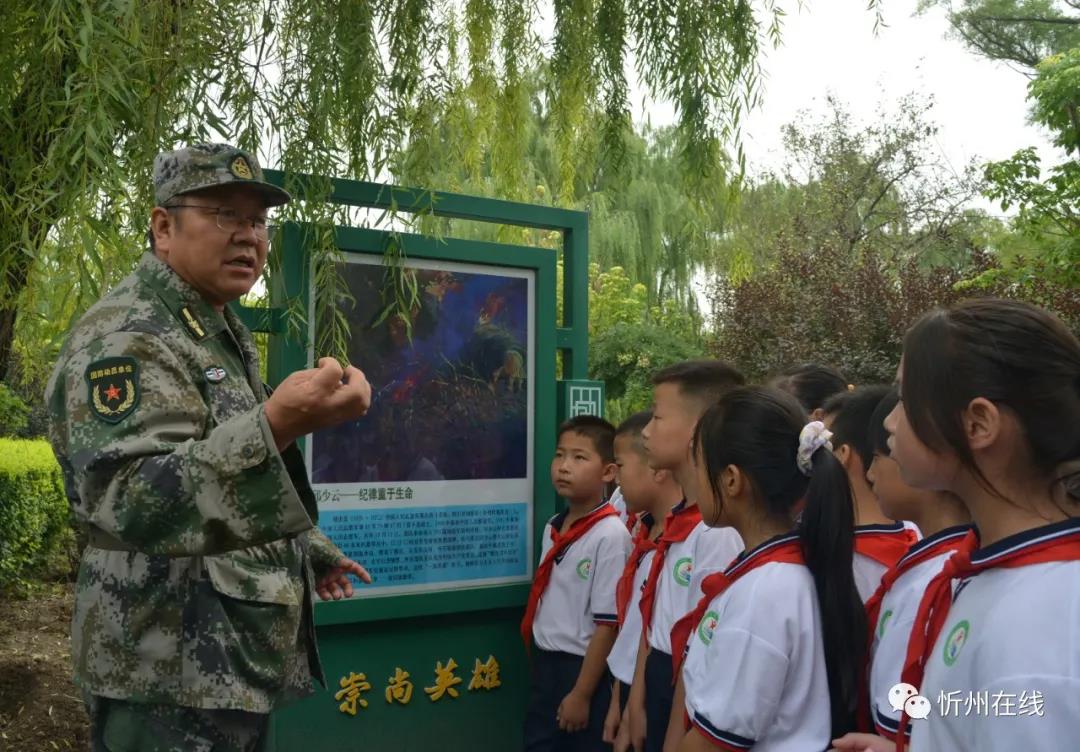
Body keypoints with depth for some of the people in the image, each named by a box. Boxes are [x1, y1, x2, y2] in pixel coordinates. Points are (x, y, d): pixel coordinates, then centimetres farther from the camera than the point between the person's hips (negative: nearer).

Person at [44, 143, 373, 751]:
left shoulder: (223, 333, 12)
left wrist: (308, 548, 28)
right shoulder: (125, 336, -18)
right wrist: (278, 424, -45)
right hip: (172, 677, -9)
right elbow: (131, 501, -32)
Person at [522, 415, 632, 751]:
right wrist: (540, 663, 12)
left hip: (583, 668, -7)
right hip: (545, 664, 7)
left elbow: (608, 624, -18)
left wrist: (581, 695, -14)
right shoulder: (552, 527, 4)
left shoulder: (610, 535, -19)